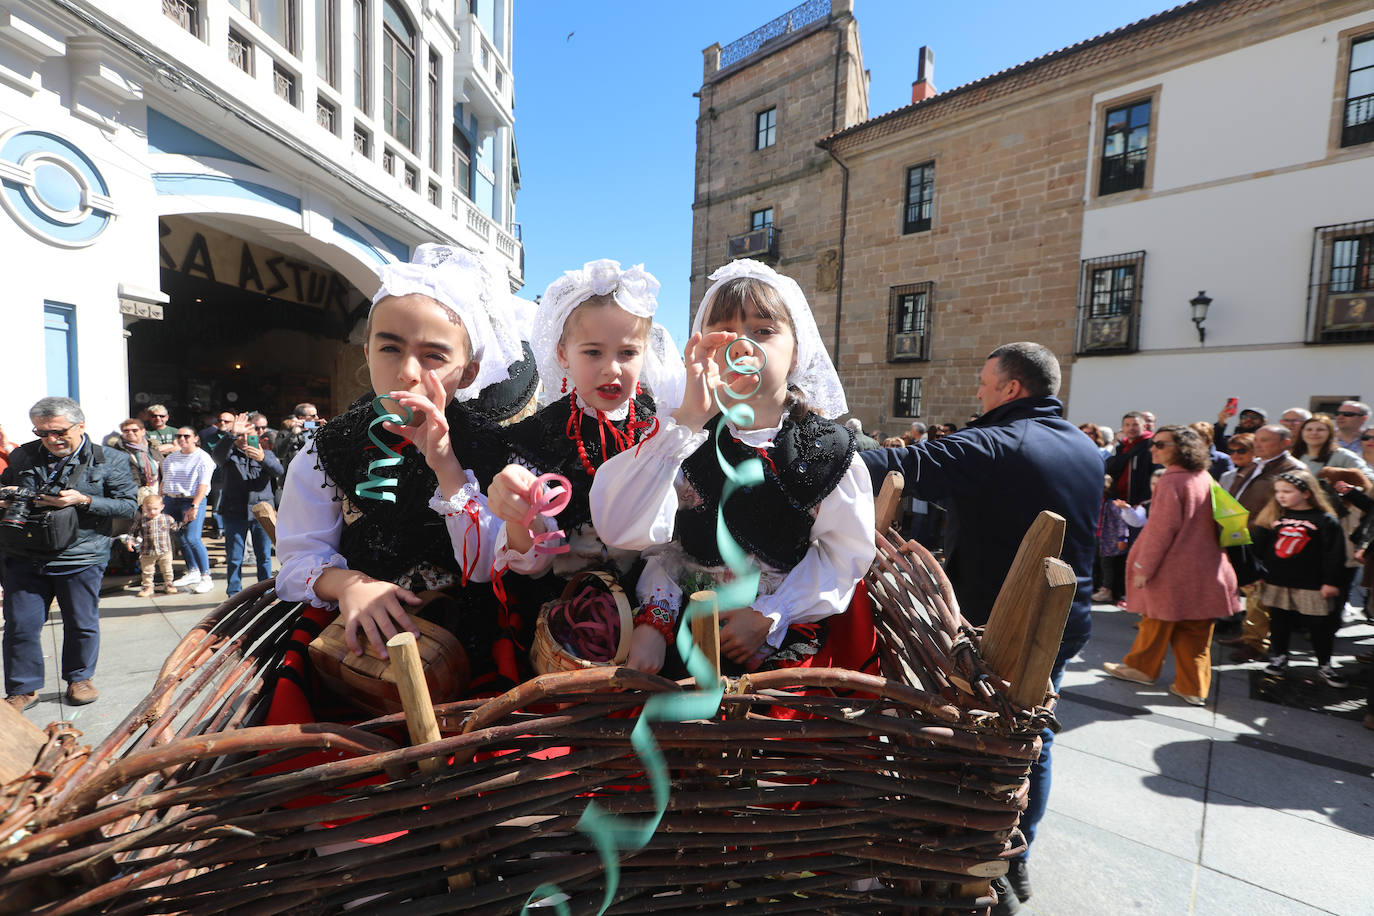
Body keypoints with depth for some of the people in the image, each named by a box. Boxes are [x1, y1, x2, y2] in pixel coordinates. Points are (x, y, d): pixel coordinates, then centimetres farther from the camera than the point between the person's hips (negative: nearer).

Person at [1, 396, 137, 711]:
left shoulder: (108, 460, -2)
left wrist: (83, 501, -19)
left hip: (80, 558, -3)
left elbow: (129, 506, -6)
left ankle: (79, 679, 28)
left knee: (82, 624, 8)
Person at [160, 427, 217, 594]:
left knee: (192, 538, -14)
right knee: (180, 538, 7)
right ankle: (192, 572, 20)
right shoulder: (170, 458, 15)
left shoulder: (203, 458, -5)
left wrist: (194, 507, -19)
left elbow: (203, 485, -12)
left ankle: (206, 578, -9)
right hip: (170, 500, 7)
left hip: (192, 500, -7)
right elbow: (164, 481, 19)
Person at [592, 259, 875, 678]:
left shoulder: (827, 448, -3)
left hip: (786, 625, 0)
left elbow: (845, 552, -2)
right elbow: (622, 530, -16)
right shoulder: (686, 435, -3)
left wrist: (768, 616, -11)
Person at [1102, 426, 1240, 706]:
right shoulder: (1205, 478, 9)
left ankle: (1142, 667, 25)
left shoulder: (1172, 480, -16)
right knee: (1195, 632, 10)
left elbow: (1162, 528, -19)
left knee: (1157, 621, 9)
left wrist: (1143, 567, -14)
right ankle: (1194, 687, 15)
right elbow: (1208, 524, 18)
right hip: (1205, 569, 7)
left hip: (1172, 570, -7)